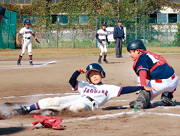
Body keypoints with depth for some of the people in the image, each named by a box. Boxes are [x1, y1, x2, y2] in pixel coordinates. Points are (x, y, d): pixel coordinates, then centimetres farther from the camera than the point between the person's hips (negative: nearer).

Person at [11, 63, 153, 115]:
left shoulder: (108, 88, 21)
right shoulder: (84, 85, 31)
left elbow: (123, 90, 13)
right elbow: (72, 81, 17)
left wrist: (142, 87, 5)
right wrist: (78, 72, -3)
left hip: (89, 103, -3)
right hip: (77, 99, 3)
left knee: (79, 105, -39)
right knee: (54, 100, -13)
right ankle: (27, 109, -9)